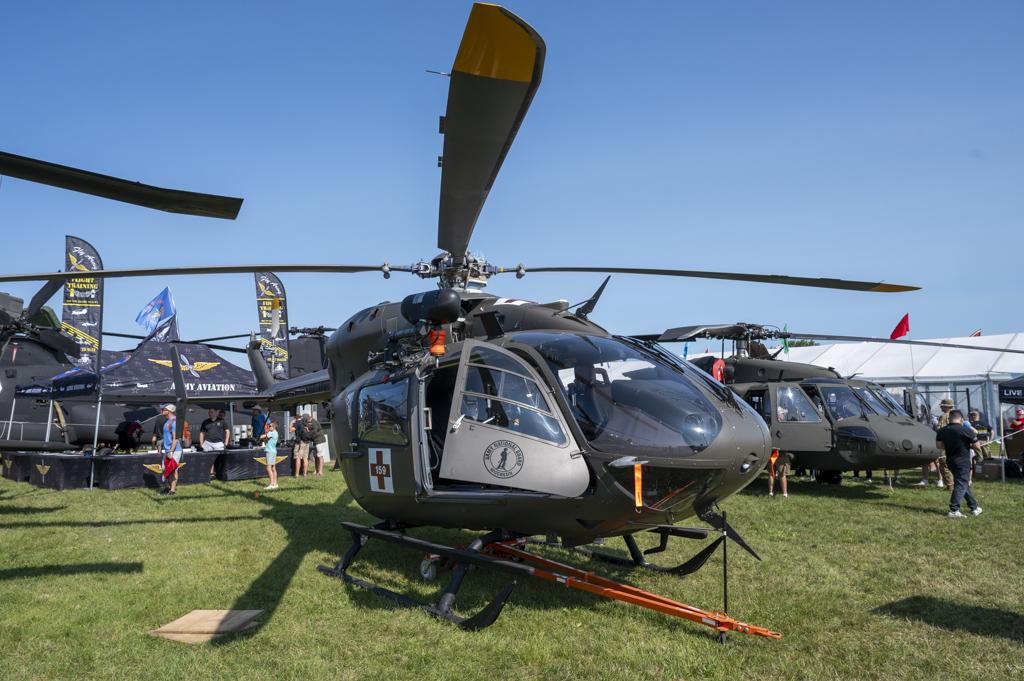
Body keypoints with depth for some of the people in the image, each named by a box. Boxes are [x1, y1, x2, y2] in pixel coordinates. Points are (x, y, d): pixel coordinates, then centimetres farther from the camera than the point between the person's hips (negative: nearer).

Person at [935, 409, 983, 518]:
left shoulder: (942, 431, 2)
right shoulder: (966, 431, -13)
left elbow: (939, 445, 4)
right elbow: (977, 447, -10)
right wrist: (969, 445, 10)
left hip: (950, 460, 7)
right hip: (963, 462, -6)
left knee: (963, 484, 19)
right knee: (961, 485, -5)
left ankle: (974, 507, 29)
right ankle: (954, 510, -11)